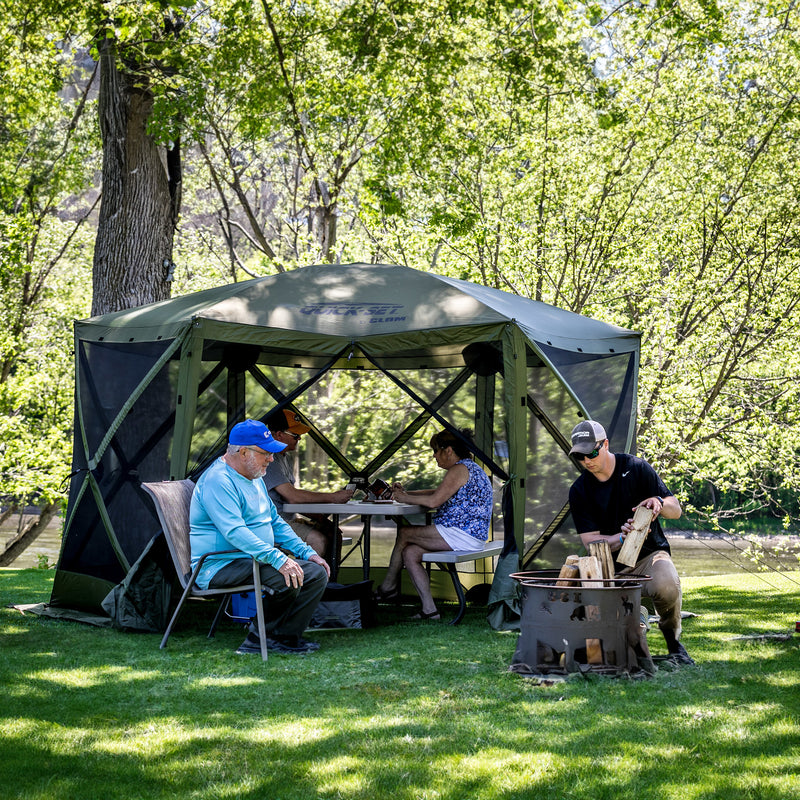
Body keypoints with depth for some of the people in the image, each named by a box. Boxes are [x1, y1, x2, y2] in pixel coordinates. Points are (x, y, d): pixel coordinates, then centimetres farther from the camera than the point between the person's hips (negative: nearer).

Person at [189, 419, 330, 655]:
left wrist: (307, 553, 11)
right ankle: (259, 638, -13)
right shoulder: (218, 480, -17)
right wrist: (278, 559, -35)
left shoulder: (254, 479, 16)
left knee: (317, 572, -5)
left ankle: (286, 636, -5)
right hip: (220, 566, -10)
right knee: (288, 578, -30)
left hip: (256, 560, 10)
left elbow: (276, 522, 24)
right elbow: (234, 531, -28)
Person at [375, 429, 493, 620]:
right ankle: (429, 610, -3)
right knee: (410, 553, 3)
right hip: (468, 535, 11)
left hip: (462, 535, -11)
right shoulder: (468, 468, 21)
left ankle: (388, 587, 12)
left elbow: (433, 501, -21)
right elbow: (438, 492, 30)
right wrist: (406, 493, 21)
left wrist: (404, 498, -6)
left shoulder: (459, 469, -13)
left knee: (404, 532, -3)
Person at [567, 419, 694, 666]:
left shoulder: (636, 468, -4)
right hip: (611, 563, 2)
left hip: (649, 553, -2)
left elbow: (676, 510, 0)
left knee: (666, 586, -36)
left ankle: (673, 641, -5)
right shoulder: (579, 491, -1)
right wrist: (622, 538, -25)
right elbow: (590, 541, -5)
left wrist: (659, 503, -24)